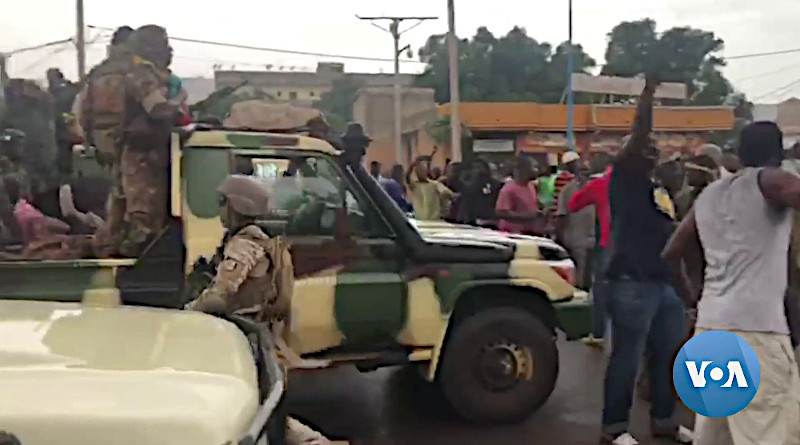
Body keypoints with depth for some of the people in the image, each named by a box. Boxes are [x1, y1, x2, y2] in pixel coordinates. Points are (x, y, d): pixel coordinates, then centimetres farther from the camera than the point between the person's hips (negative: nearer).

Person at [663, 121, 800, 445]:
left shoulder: (708, 195, 18)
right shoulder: (770, 181, 0)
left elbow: (671, 254, 23)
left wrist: (690, 292, 34)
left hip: (710, 322, 7)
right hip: (755, 324, -7)